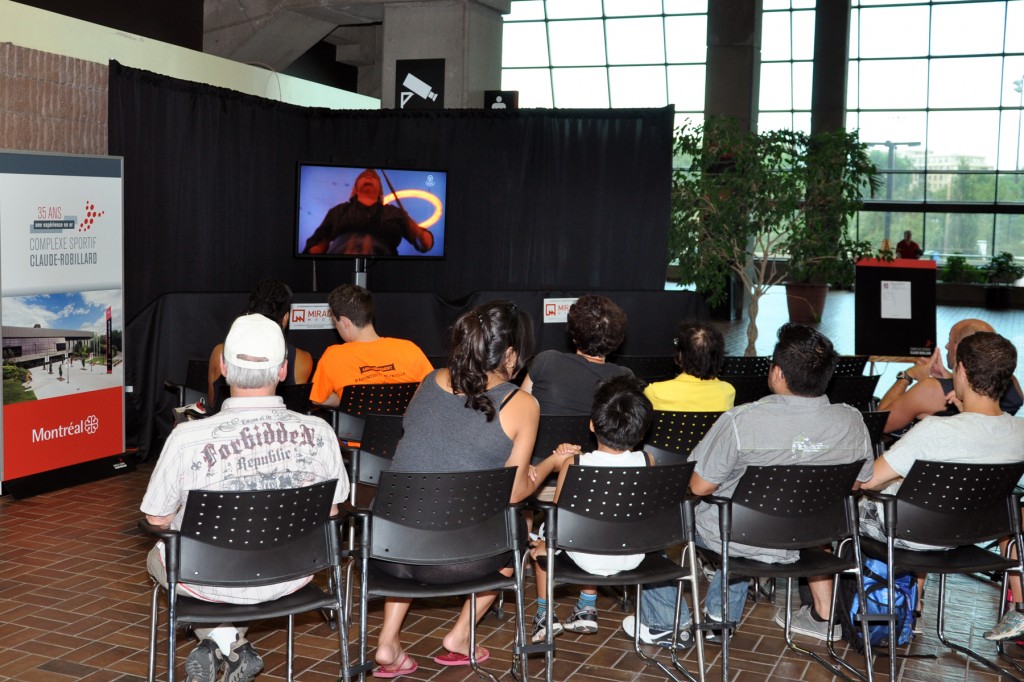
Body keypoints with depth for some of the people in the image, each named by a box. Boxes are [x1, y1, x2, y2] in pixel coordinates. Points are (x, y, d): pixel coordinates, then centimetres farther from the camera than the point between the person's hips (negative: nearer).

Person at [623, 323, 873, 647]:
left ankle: (665, 623, 25)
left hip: (733, 538, -5)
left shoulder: (741, 421, -29)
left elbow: (700, 486, -19)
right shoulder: (852, 423, -15)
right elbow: (858, 483, 2)